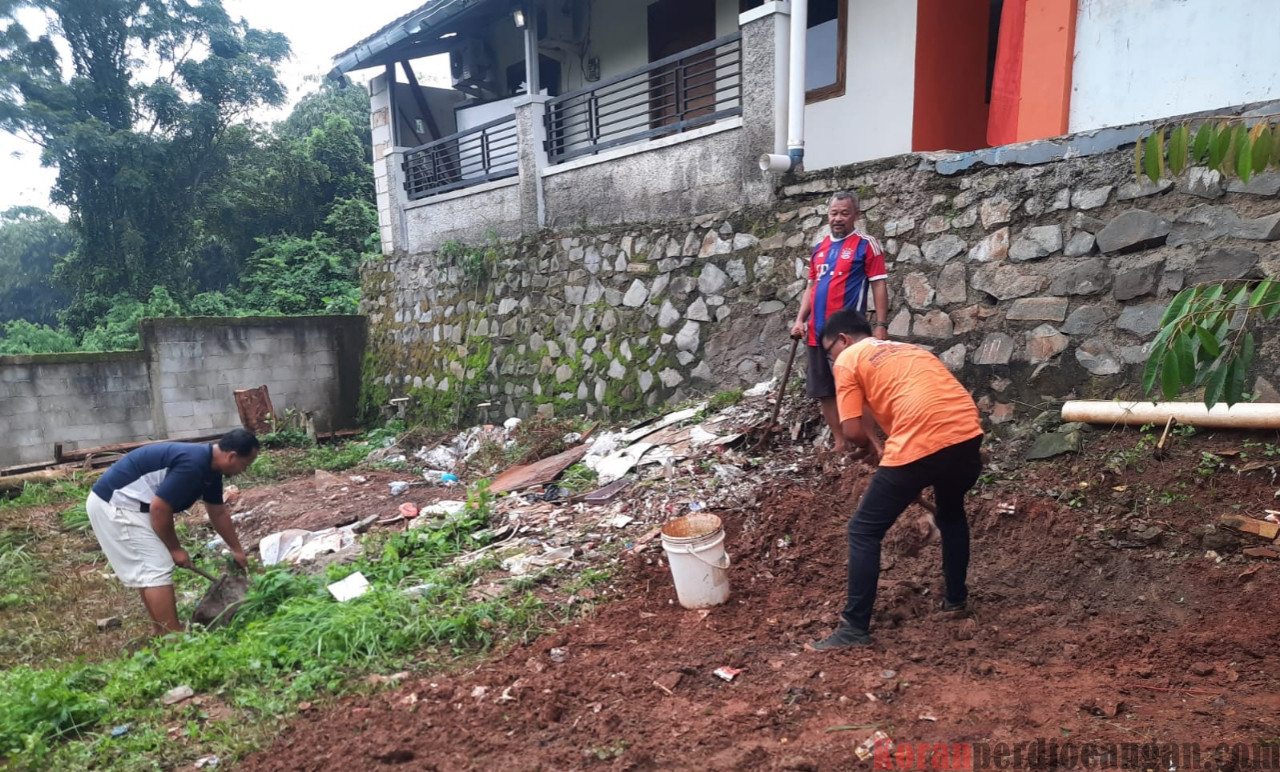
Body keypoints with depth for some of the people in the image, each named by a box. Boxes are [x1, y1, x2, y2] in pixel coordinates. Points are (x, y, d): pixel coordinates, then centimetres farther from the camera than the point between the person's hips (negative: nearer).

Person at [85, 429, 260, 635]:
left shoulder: (210, 467, 7)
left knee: (146, 571, 15)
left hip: (118, 503, 11)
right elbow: (159, 508, -24)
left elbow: (218, 512, 19)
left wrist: (236, 550, 27)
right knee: (157, 568, -9)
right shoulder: (193, 465, -25)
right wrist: (175, 548, -10)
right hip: (114, 505, -11)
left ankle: (163, 634, 23)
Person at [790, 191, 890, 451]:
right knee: (823, 391, 10)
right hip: (818, 332, 7)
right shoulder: (818, 249, 14)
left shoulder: (866, 245, -3)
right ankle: (840, 442, 21)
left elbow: (879, 286, -6)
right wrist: (800, 320, 8)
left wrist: (881, 325, -14)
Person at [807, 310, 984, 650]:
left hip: (922, 444, -7)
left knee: (863, 532, 7)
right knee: (951, 512, 35)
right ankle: (956, 597, 46)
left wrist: (869, 449, 24)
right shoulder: (908, 349, 32)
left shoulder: (848, 360, 11)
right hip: (968, 434, 7)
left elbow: (852, 430, 2)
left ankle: (855, 628, 9)